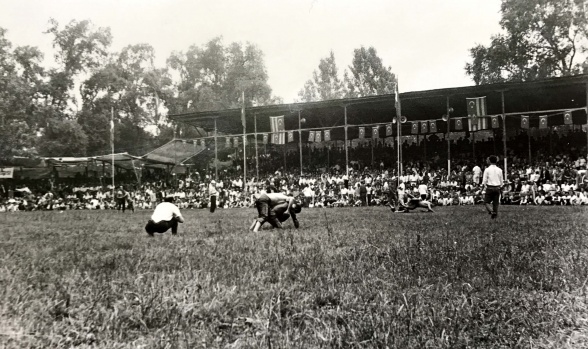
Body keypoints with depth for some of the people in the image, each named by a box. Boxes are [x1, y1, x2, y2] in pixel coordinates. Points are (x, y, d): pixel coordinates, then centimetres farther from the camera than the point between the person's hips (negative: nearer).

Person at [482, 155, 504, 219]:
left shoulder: (487, 169, -7)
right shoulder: (499, 170, 3)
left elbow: (484, 181, -6)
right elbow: (501, 181, 7)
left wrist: (485, 187, 9)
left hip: (489, 188, -3)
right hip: (497, 188, 3)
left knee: (486, 202, 4)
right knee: (496, 203, 9)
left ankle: (491, 211, -23)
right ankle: (495, 216, 8)